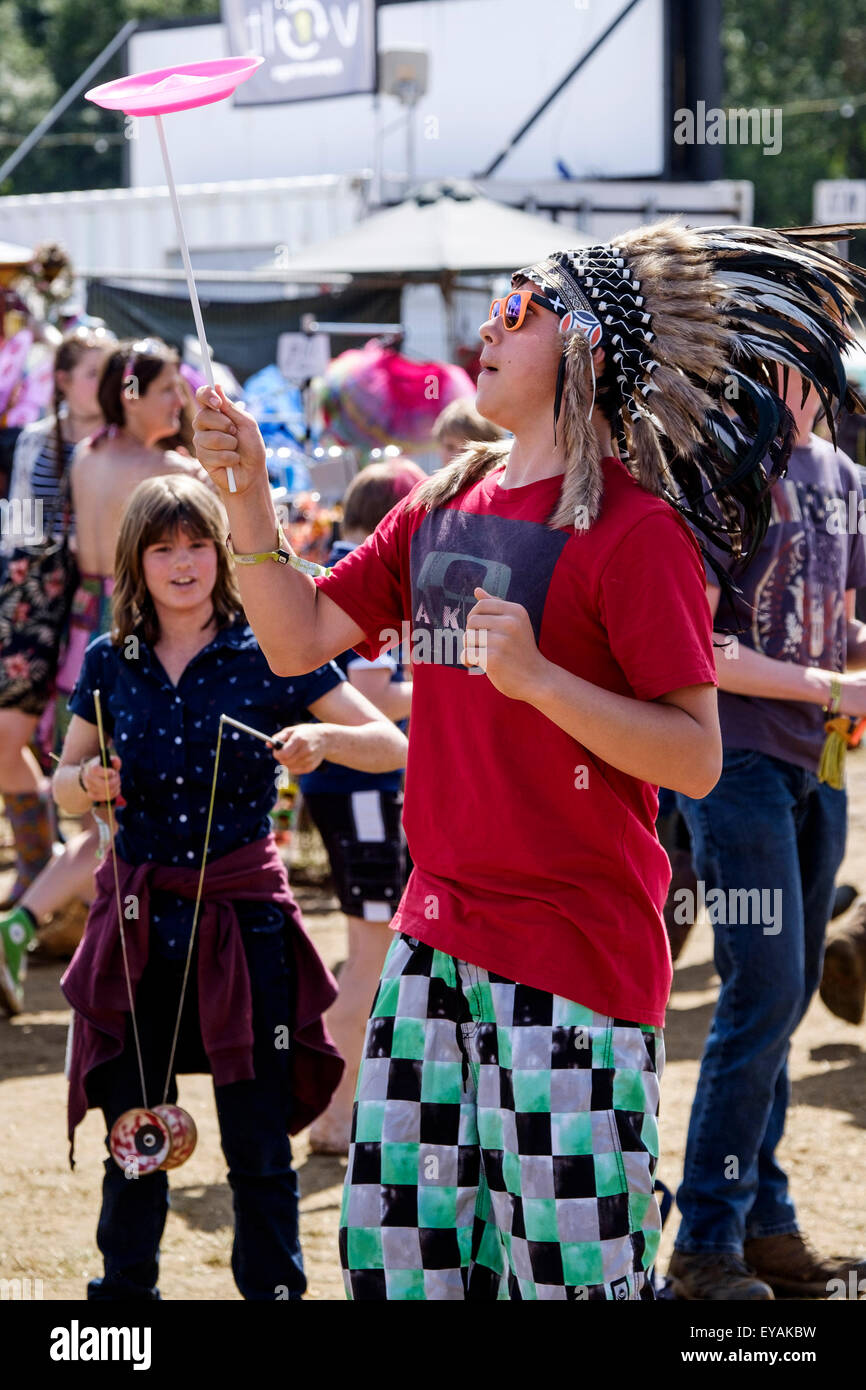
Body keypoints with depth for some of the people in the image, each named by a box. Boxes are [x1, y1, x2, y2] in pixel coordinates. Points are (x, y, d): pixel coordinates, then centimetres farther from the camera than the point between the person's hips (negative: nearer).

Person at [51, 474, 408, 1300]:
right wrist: (89, 783, -8)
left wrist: (323, 738, -24)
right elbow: (63, 784, 14)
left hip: (243, 916, -2)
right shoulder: (110, 663, 5)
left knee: (258, 1146, 0)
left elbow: (393, 748, -4)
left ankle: (274, 1291, 13)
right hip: (138, 919, 2)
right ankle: (123, 1293, 21)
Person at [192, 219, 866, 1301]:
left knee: (566, 1265, -4)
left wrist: (537, 678, -24)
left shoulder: (634, 527, -11)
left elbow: (697, 759, -14)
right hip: (435, 938, 7)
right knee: (395, 1245, 11)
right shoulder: (443, 505, 12)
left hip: (575, 951, -7)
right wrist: (247, 493, 2)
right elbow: (298, 640, 14)